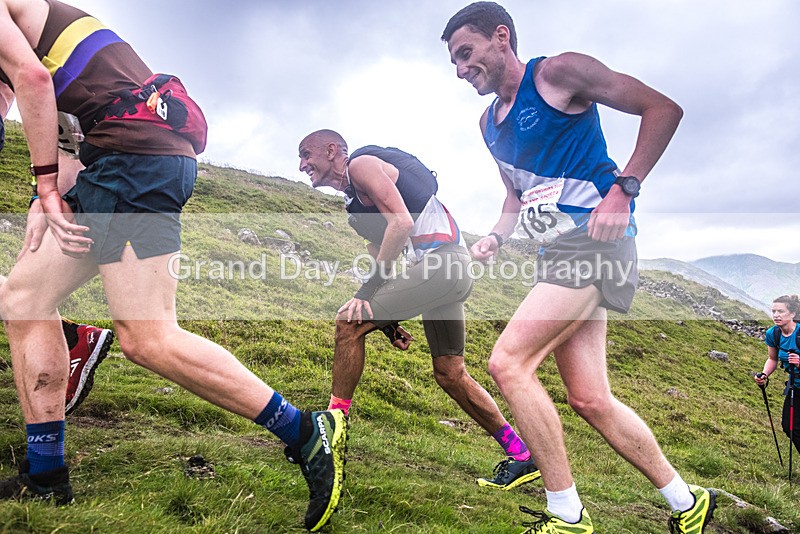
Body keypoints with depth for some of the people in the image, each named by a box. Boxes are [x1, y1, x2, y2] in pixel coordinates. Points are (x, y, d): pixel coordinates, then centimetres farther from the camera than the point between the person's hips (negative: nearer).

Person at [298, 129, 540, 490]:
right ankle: (521, 456, 21)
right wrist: (389, 320, 18)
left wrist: (368, 291, -16)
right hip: (448, 271, 10)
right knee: (449, 374, 13)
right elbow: (382, 253, 24)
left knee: (349, 322, -12)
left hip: (442, 260, -10)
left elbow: (402, 222, -17)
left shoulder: (361, 163, -4)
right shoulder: (355, 202, 24)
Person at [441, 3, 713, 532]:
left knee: (509, 362, -19)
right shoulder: (490, 122, 18)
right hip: (559, 251, 9)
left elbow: (663, 108, -6)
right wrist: (495, 238, 10)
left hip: (594, 237, -8)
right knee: (590, 400, 6)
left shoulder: (558, 73, -5)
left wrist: (623, 190, -15)